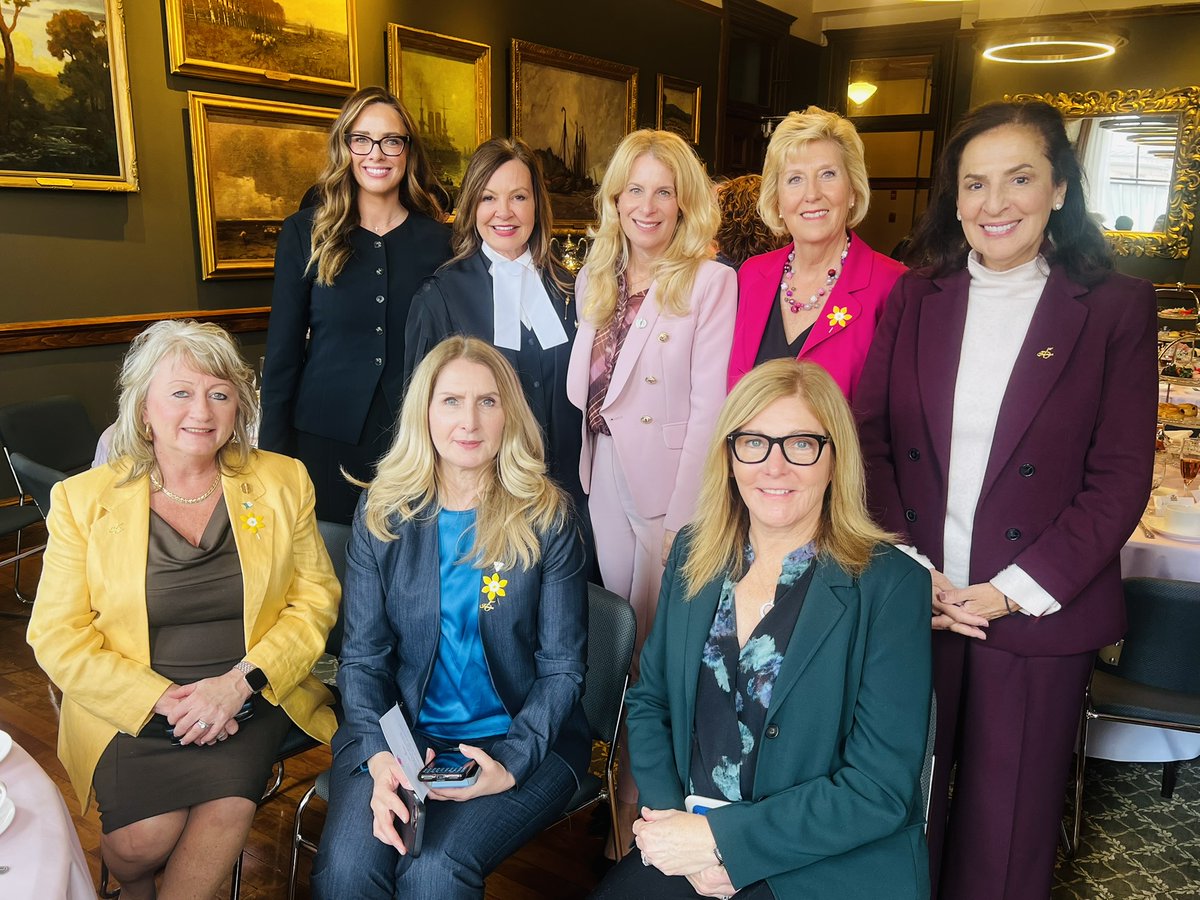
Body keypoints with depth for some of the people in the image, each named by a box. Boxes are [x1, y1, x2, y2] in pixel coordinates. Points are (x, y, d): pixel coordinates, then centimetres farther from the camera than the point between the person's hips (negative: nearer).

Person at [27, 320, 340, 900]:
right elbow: (56, 636, -2)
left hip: (250, 697, 1)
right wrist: (162, 699, -15)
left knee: (227, 805, -26)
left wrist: (241, 681, -13)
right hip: (131, 708, 0)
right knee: (142, 839, -20)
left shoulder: (283, 483, 1)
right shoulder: (83, 499, -1)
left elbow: (316, 600, 1)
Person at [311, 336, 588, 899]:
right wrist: (378, 756, -17)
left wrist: (511, 763, -18)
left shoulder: (547, 518, -5)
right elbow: (362, 656, 0)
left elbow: (563, 667, -3)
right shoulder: (382, 513, 1)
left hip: (519, 740, -1)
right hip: (400, 729, 2)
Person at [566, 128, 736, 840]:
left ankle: (646, 793, 26)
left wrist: (681, 520, -18)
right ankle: (623, 783, 36)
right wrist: (587, 466, 5)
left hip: (670, 480, -6)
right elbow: (581, 386, 13)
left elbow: (710, 407, -15)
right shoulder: (595, 279, 9)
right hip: (604, 475, 6)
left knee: (657, 640, 5)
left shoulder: (711, 282, -10)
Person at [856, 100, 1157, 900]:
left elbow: (1121, 480, -5)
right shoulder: (914, 298, 6)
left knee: (1006, 833, 11)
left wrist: (1016, 591, -12)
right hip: (912, 603, 2)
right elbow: (871, 440, 1)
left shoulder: (1116, 308, -2)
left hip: (1037, 615, -1)